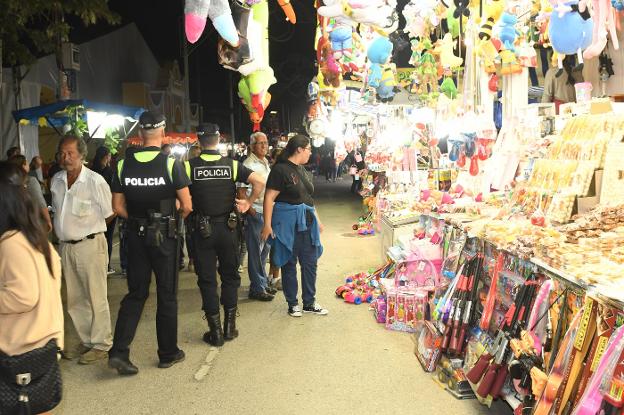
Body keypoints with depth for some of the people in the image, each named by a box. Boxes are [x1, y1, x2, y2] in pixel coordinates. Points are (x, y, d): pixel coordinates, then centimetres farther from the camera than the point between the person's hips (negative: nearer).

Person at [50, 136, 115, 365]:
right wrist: (65, 229, 8)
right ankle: (86, 340, 29)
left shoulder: (95, 181, -13)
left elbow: (108, 215, -6)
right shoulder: (56, 181, 6)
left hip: (90, 244, -7)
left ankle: (101, 344, 13)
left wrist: (88, 227, 1)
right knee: (75, 299, 15)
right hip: (66, 245, 7)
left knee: (96, 297, 1)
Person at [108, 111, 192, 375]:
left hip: (137, 235, 3)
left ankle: (119, 351, 5)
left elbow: (118, 207, 2)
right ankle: (168, 353, 20)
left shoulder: (123, 165, -2)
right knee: (167, 295, 9)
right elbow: (186, 206, -11)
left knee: (136, 294, 13)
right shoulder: (171, 164, -12)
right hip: (165, 235, -3)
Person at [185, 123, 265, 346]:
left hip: (202, 229, -1)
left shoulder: (189, 166, -6)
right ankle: (230, 326, 19)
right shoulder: (231, 164, -3)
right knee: (230, 275, 15)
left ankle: (215, 331, 11)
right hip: (228, 227, 2)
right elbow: (259, 181, -12)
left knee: (207, 279, 7)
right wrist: (249, 202, 0)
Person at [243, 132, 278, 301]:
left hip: (267, 211, 9)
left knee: (265, 248, 16)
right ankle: (257, 289, 7)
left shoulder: (266, 162, 15)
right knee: (255, 251, -1)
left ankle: (264, 283, 28)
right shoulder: (248, 164, -13)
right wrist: (249, 209, -21)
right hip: (255, 212, -9)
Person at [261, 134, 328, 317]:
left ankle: (309, 303, 23)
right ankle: (292, 303, 19)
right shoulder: (280, 169, -12)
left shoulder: (302, 170, 13)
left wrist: (317, 220, 22)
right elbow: (269, 197, -16)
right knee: (289, 264, 6)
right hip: (287, 223, -8)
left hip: (307, 223, 8)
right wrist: (267, 224, -21)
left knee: (310, 263, 10)